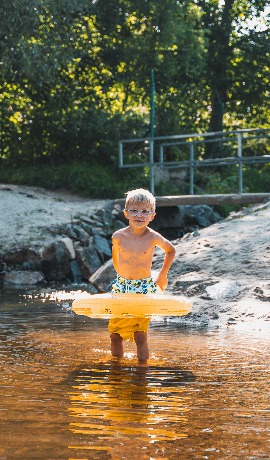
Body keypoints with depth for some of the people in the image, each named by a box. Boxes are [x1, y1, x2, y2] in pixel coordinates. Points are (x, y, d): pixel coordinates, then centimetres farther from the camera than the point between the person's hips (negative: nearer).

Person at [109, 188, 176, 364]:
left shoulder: (153, 238, -10)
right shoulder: (119, 237, -6)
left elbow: (171, 251, 10)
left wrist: (163, 275, 13)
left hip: (144, 288, -2)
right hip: (121, 286, 2)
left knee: (140, 333, -6)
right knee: (115, 333, 4)